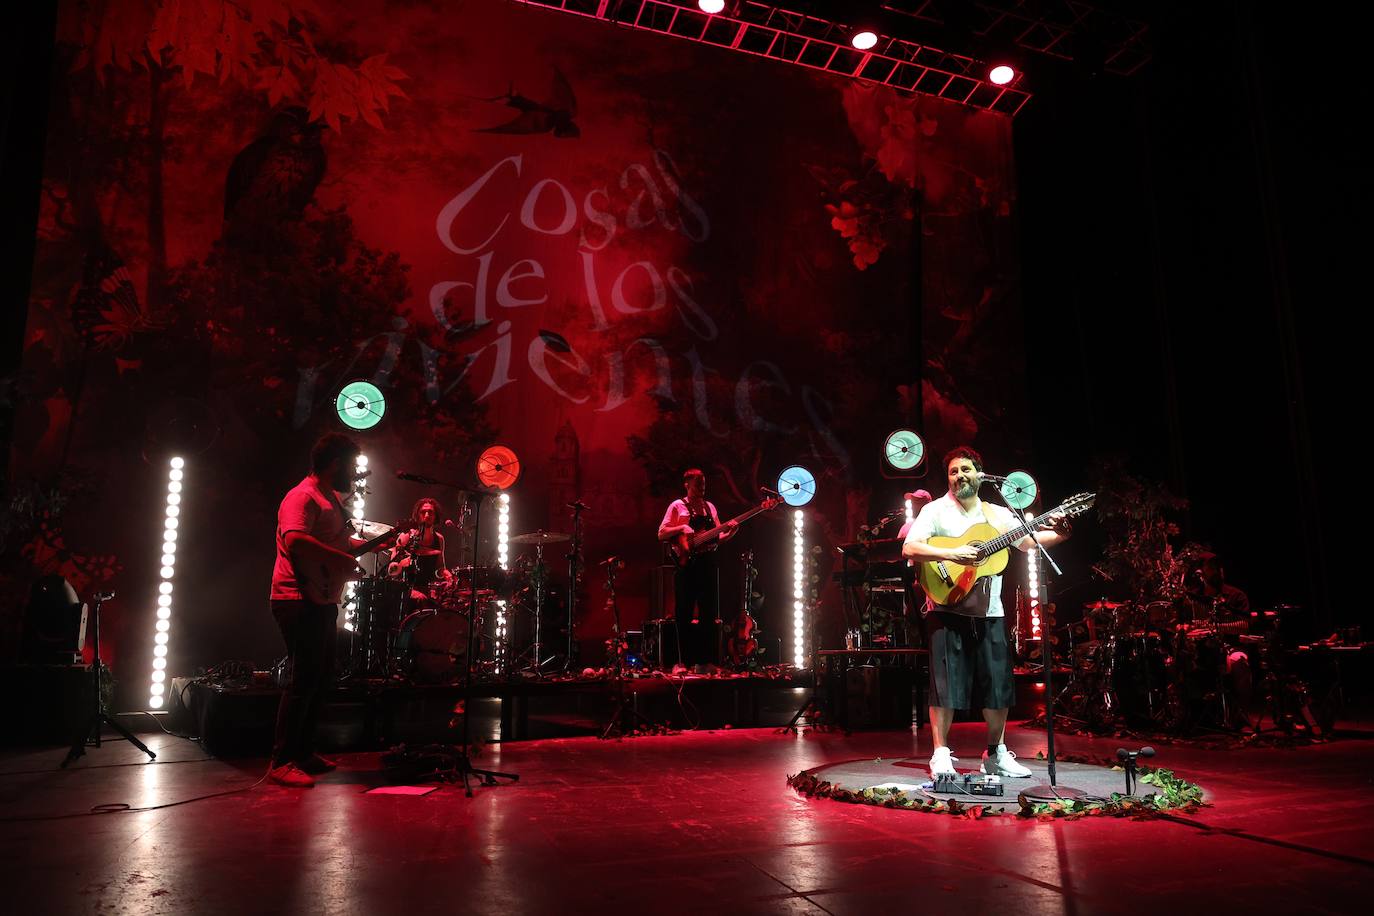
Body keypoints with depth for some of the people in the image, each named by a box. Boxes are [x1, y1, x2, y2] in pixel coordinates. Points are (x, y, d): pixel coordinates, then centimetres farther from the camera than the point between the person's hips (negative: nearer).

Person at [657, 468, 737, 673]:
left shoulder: (710, 507, 16)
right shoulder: (677, 506, 1)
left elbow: (717, 537, 16)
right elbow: (661, 534, -4)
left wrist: (730, 532, -3)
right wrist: (682, 528, -18)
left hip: (708, 563, 5)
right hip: (686, 563, -5)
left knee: (708, 615, 5)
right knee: (684, 614, -2)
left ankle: (704, 661, 11)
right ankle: (683, 661, 4)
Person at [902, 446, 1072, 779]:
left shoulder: (998, 514, 13)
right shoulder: (936, 510, -2)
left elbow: (1028, 540, 9)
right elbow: (909, 548, -13)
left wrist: (1057, 534, -9)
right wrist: (951, 554, -26)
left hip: (989, 614, 5)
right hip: (947, 611, -4)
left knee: (999, 685, 7)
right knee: (946, 685, -4)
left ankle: (996, 754, 23)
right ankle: (940, 755, 7)